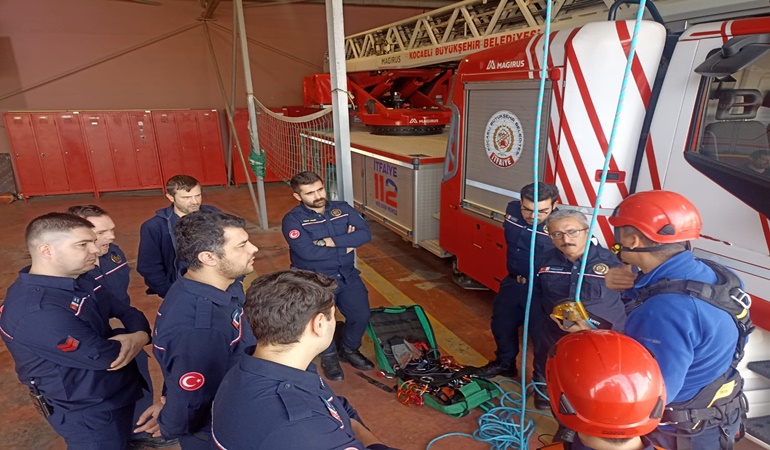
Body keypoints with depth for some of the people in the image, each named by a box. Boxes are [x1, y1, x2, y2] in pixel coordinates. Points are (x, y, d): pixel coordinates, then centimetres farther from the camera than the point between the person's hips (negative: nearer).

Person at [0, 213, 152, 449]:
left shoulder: (78, 281, -1)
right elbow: (106, 356, -29)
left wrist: (139, 336, -20)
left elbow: (128, 312, 3)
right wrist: (136, 339, -8)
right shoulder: (36, 311, -31)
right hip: (89, 414, -8)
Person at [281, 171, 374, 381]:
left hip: (347, 275, 4)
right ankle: (329, 356, 15)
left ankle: (349, 350, 27)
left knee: (362, 315, -6)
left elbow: (365, 234, -10)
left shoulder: (342, 208, 2)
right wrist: (346, 246, -14)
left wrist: (331, 241, -21)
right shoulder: (293, 219, -11)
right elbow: (307, 252, -25)